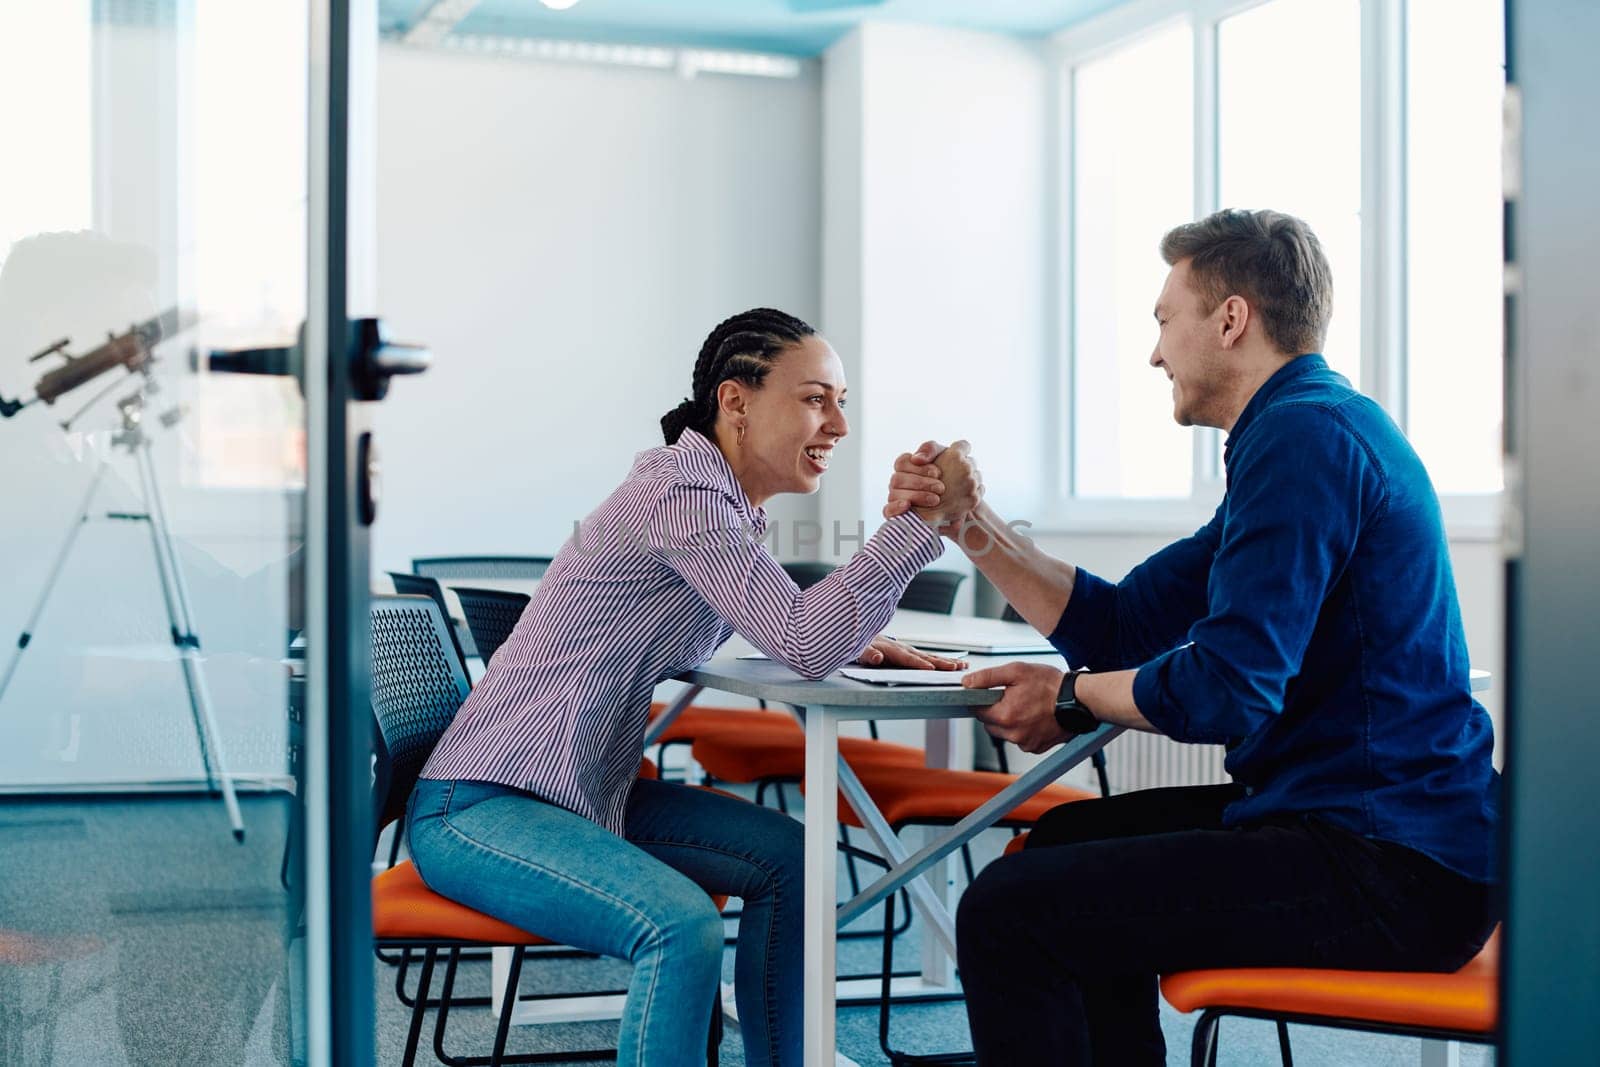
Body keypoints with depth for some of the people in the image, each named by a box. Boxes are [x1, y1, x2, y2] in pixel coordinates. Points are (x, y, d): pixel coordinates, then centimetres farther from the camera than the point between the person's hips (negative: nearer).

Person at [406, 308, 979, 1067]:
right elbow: (803, 645, -26)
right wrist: (923, 519, -24)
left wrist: (852, 639, 3)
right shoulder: (680, 496, -20)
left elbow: (779, 623, 24)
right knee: (684, 928, -30)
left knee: (787, 855, 10)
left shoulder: (727, 501, 10)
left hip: (584, 795, 10)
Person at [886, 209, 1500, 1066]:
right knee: (1072, 842, 26)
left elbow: (1225, 690, -23)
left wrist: (1072, 697, -5)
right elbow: (1117, 626, 18)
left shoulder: (1305, 437, -16)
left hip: (1389, 868, -11)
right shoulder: (1309, 432, 18)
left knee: (1008, 913, -17)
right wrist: (970, 524, 11)